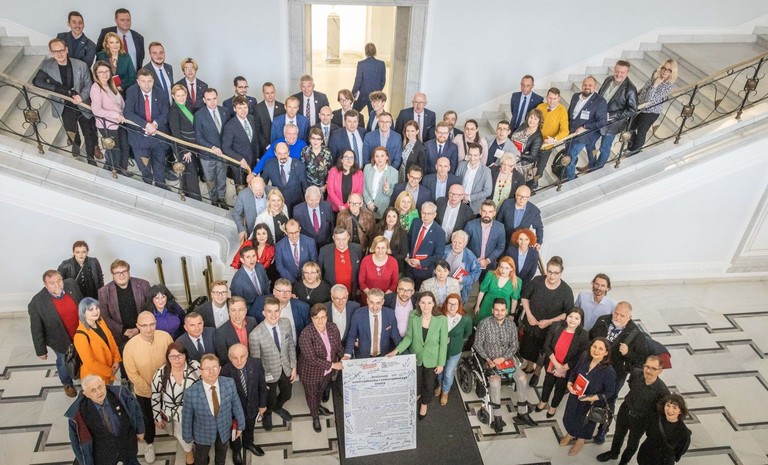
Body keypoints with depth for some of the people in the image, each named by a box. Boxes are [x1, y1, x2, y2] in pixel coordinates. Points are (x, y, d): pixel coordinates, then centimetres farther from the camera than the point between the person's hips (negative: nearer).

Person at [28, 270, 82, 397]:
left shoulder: (71, 285, -20)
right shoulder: (37, 303, -30)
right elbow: (36, 330, -18)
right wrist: (41, 350, -9)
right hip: (61, 340, -3)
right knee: (64, 363, 25)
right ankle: (67, 384, 54)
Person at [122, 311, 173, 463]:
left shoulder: (165, 336, -25)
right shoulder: (130, 346, -29)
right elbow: (133, 375, -19)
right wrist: (150, 390, -15)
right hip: (144, 392, -1)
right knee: (148, 419, 26)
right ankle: (150, 443, 53)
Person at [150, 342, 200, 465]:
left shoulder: (196, 366, -26)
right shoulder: (161, 373, -24)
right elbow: (155, 397, -10)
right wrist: (158, 418, -2)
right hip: (174, 413, 0)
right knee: (182, 436, 24)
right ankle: (188, 451, 57)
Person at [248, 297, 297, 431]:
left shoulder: (286, 323, -18)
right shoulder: (255, 335, -31)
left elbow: (291, 345, -2)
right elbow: (255, 360, -17)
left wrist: (293, 367, 1)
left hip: (286, 369, 4)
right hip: (269, 373, -4)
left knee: (287, 395, 27)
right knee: (270, 400, 22)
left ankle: (277, 408, 63)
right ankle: (267, 414, 59)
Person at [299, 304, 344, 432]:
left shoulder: (333, 327, -16)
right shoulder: (306, 335, -33)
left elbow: (338, 346, 0)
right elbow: (312, 359, -31)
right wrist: (332, 365, -27)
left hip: (327, 370, 4)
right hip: (311, 372, -4)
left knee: (321, 390, 31)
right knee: (312, 394, 22)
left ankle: (318, 406, 62)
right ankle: (315, 417, 50)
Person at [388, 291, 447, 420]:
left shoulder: (442, 319, -26)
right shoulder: (413, 316, -22)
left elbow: (443, 343, -15)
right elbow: (408, 337, -10)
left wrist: (441, 363, -9)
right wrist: (397, 350, -23)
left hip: (432, 359, -1)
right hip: (416, 357, 1)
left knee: (429, 384, 22)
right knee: (415, 382, 25)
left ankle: (424, 403, 54)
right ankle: (417, 394, 61)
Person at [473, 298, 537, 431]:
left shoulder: (511, 324, -4)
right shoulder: (484, 324, -15)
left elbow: (515, 345, -1)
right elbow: (477, 344, -8)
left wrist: (503, 358, -16)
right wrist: (488, 359, -20)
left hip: (508, 357, 4)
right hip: (490, 359, -3)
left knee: (523, 378, -17)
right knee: (495, 381, -30)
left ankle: (522, 414, -2)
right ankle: (497, 418, -20)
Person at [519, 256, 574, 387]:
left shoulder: (566, 290, -22)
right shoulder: (537, 281, -18)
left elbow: (568, 313, -14)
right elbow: (524, 297, -3)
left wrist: (550, 321, -20)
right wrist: (529, 315, -13)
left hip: (550, 328, -2)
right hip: (531, 323, 2)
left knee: (542, 351, 20)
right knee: (528, 347, 24)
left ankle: (537, 372, 48)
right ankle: (529, 367, 53)